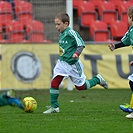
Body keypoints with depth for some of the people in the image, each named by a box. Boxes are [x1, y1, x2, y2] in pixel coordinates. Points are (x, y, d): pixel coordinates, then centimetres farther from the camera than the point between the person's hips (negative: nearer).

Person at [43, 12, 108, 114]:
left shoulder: (71, 33, -17)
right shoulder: (62, 34, 8)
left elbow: (81, 44, -19)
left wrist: (77, 53, -34)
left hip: (72, 64, -7)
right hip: (62, 63, 7)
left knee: (81, 86, 6)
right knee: (54, 83, -7)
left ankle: (97, 79, 30)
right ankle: (54, 107, -1)